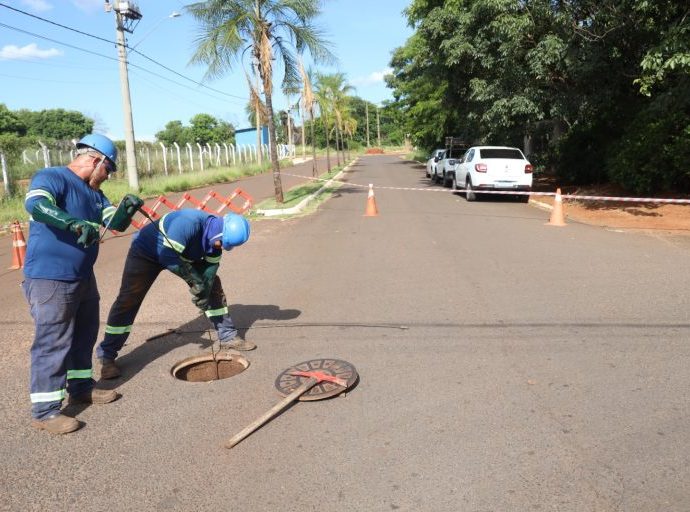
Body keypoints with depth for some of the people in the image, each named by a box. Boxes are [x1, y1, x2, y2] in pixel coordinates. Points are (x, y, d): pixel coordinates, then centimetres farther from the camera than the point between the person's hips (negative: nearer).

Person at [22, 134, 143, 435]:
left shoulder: (93, 192, 13)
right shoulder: (51, 178, -14)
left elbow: (115, 223, 8)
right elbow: (35, 204, -33)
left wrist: (126, 208, -13)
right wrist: (76, 224, -47)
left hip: (83, 277, 9)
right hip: (50, 279, -9)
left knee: (84, 334, 19)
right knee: (53, 342, -5)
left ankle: (81, 387, 36)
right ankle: (45, 411, 5)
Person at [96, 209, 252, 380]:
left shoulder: (217, 236, -17)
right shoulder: (188, 223, -40)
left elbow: (210, 267, -8)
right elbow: (167, 256, -39)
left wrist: (204, 291, -19)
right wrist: (193, 278, -35)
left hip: (183, 254, 7)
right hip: (146, 251, -6)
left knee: (212, 285, 1)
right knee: (128, 300, -10)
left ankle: (228, 337, 11)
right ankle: (106, 355, 3)